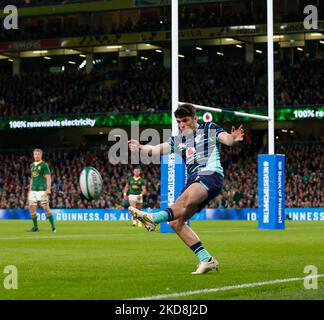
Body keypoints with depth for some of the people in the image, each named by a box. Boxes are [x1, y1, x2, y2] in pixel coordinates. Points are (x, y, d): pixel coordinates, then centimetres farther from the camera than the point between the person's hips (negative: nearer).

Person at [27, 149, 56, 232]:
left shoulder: (44, 165, -4)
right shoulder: (32, 165, 16)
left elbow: (48, 178, -8)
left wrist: (48, 189, -17)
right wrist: (30, 189, 20)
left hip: (42, 189, -6)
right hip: (33, 190, 6)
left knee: (46, 207, -6)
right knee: (31, 207, 0)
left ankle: (53, 226, 5)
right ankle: (35, 227, 8)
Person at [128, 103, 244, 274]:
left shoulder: (209, 129, 12)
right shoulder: (178, 140, 25)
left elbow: (226, 139, -4)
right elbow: (159, 148, 10)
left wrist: (233, 138, -29)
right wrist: (141, 148, -11)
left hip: (211, 174, -7)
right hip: (193, 180, 7)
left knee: (187, 199, -36)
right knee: (176, 222, -5)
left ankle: (153, 218, -58)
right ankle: (206, 260, -4)